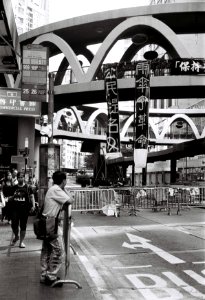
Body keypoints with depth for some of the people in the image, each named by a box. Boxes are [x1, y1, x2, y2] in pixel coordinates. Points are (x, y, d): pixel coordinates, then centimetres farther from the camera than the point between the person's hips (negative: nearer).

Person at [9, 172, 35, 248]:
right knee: (14, 225, -5)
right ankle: (16, 236, 26)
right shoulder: (14, 187, 10)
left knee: (23, 226, 2)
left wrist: (33, 205, -14)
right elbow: (9, 199, 19)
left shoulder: (27, 187, 2)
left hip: (24, 209, -2)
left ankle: (21, 242, 16)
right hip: (15, 209, 2)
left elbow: (31, 197, 0)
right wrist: (13, 196, -3)